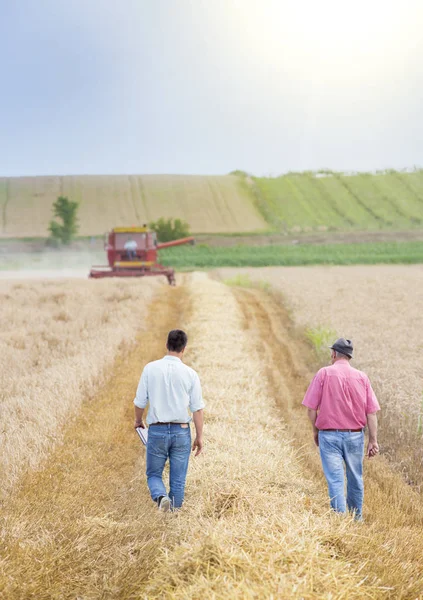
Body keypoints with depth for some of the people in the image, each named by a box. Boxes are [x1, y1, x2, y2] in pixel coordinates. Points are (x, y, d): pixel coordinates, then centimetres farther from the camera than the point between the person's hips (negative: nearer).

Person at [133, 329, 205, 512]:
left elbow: (140, 401, 1)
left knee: (153, 474, 13)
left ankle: (161, 496, -16)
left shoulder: (150, 368, -5)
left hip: (157, 430, 0)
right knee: (178, 480, 12)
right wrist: (199, 437, 6)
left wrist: (138, 420, 21)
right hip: (181, 431, 0)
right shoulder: (190, 374, -5)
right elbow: (197, 409, -3)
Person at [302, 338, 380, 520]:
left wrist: (315, 431, 9)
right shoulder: (362, 377, 0)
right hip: (355, 436, 3)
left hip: (329, 435, -3)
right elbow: (371, 412, -2)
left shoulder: (324, 373, -7)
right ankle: (356, 519, 30)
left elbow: (311, 408, -6)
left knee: (335, 480, -2)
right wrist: (373, 440, 2)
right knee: (355, 479, 17)